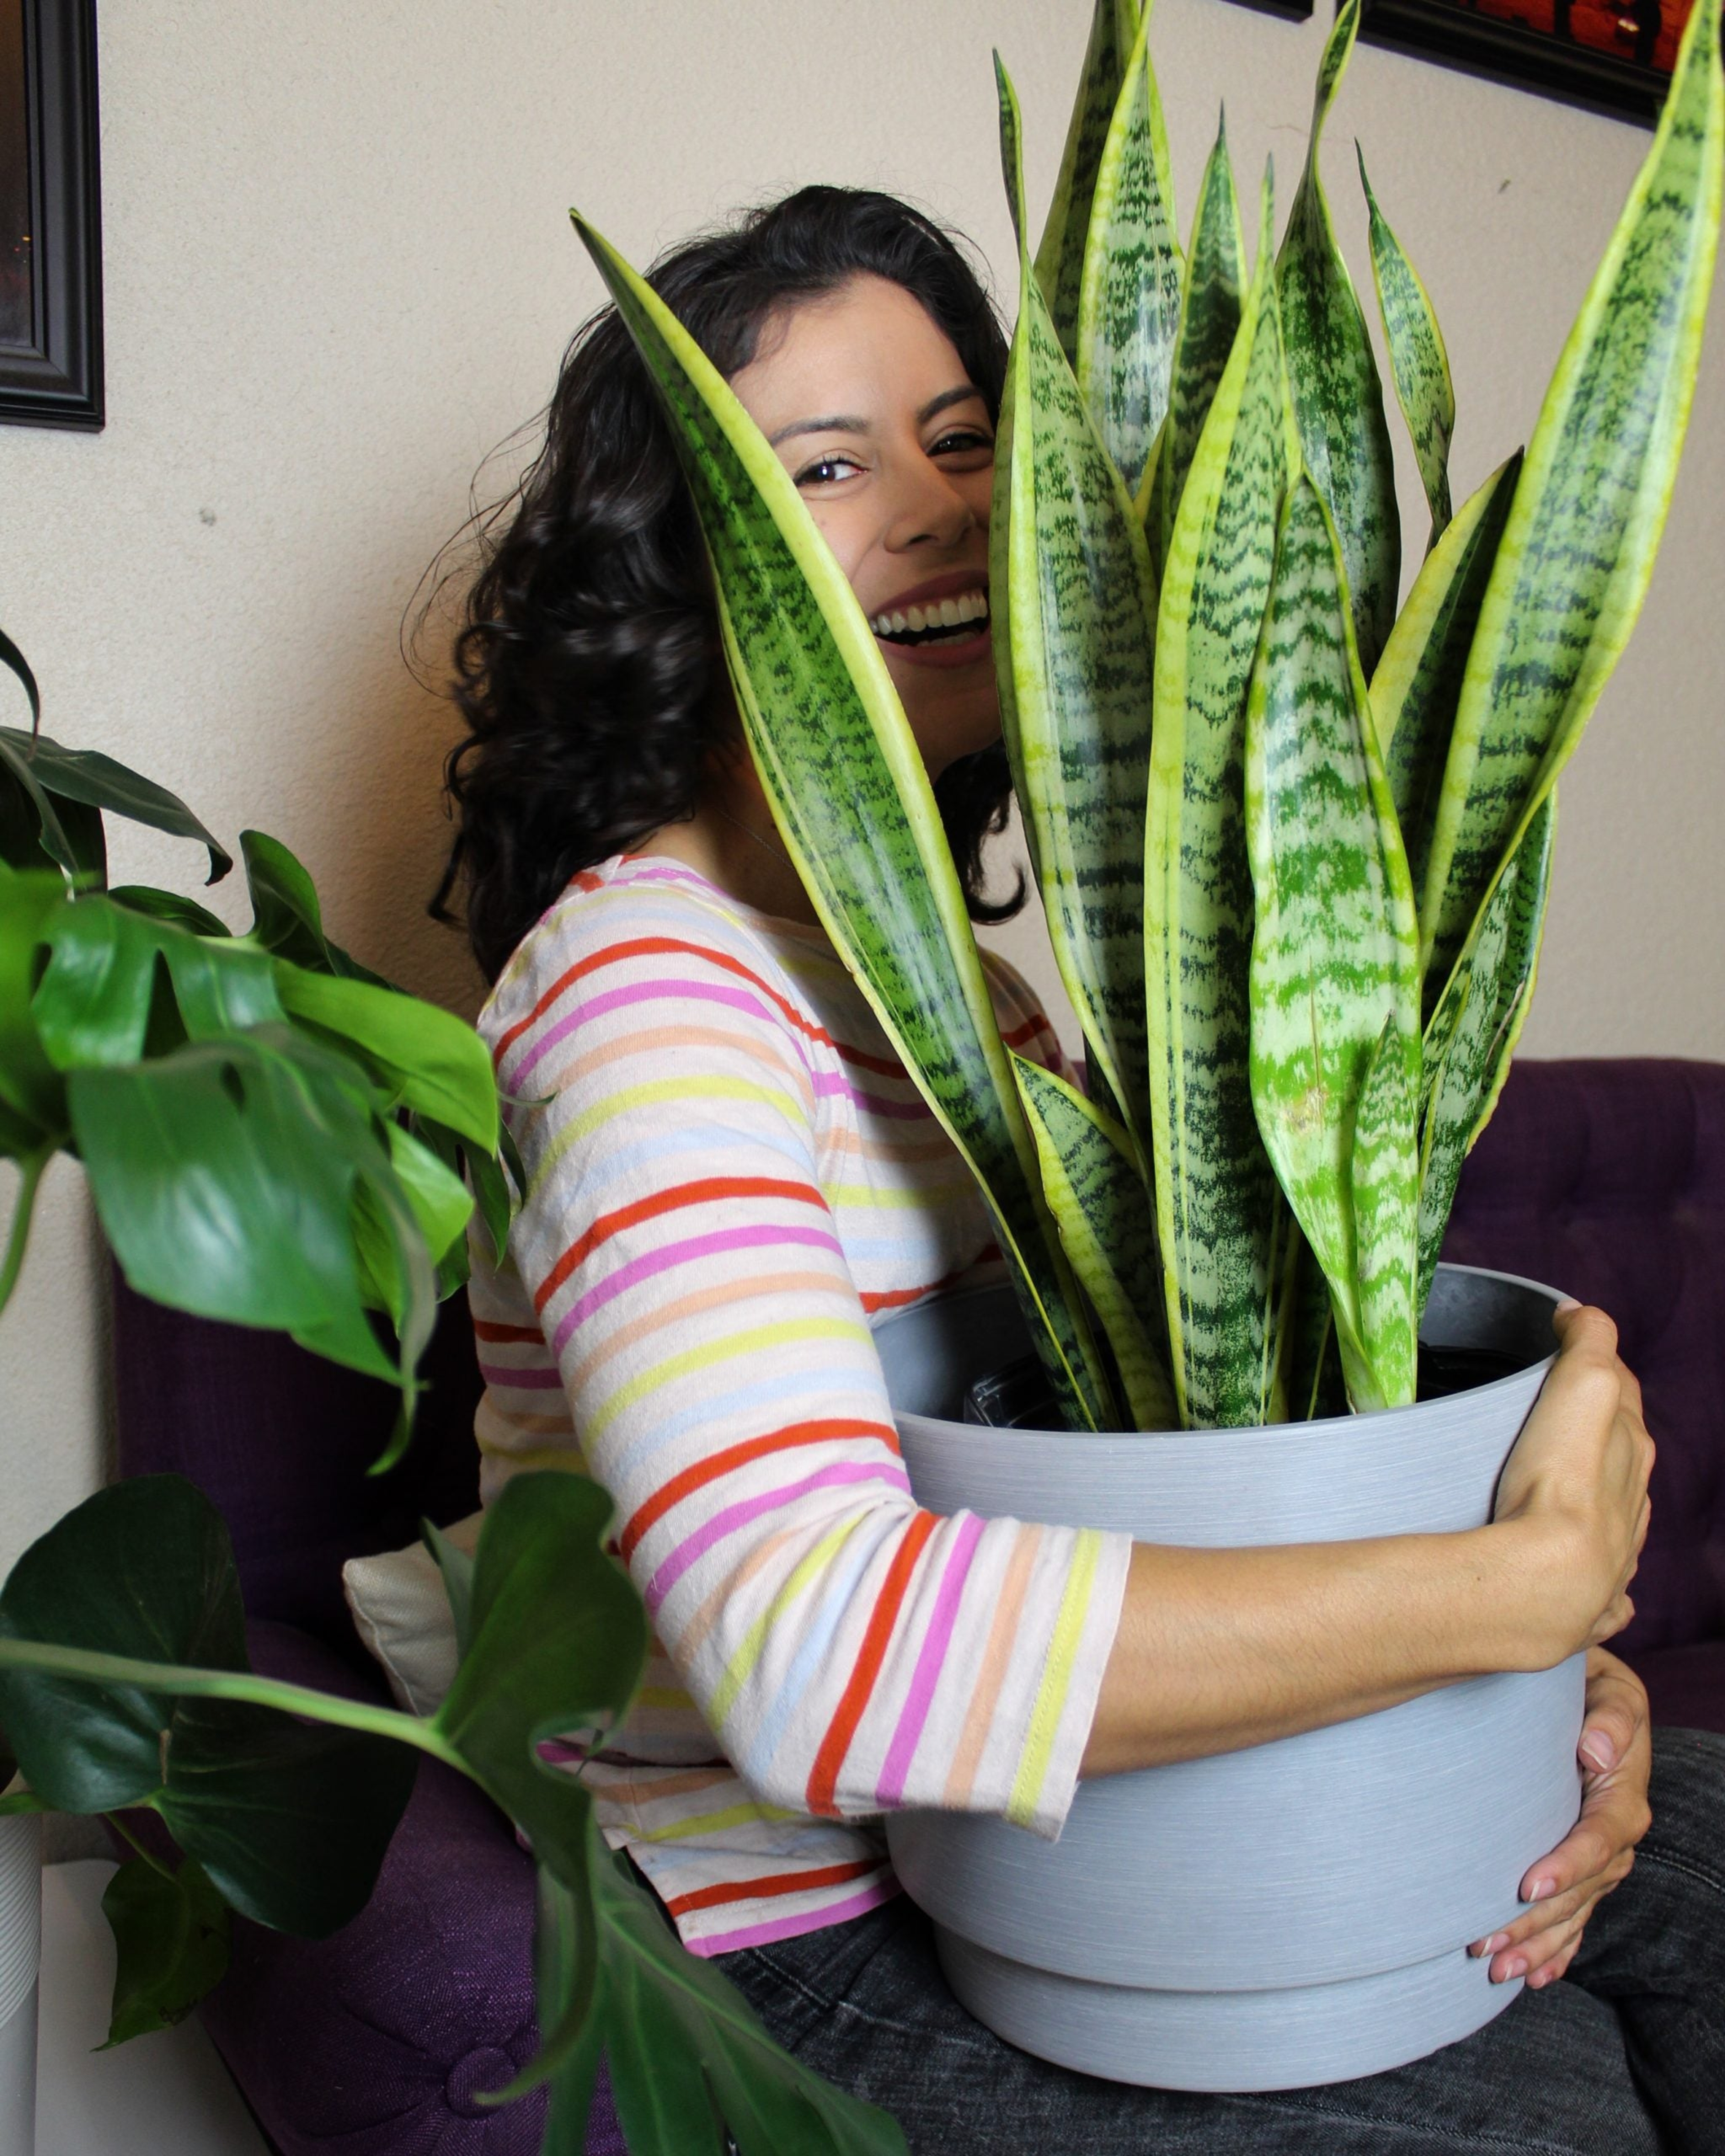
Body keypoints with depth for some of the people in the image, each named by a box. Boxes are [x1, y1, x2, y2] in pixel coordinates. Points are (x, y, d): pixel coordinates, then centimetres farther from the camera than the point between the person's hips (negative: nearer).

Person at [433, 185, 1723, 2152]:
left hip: (1012, 1820, 8)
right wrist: (1522, 1582, -31)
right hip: (802, 1941, -8)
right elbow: (815, 1646, -37)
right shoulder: (646, 979, -23)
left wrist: (1547, 1674, -10)